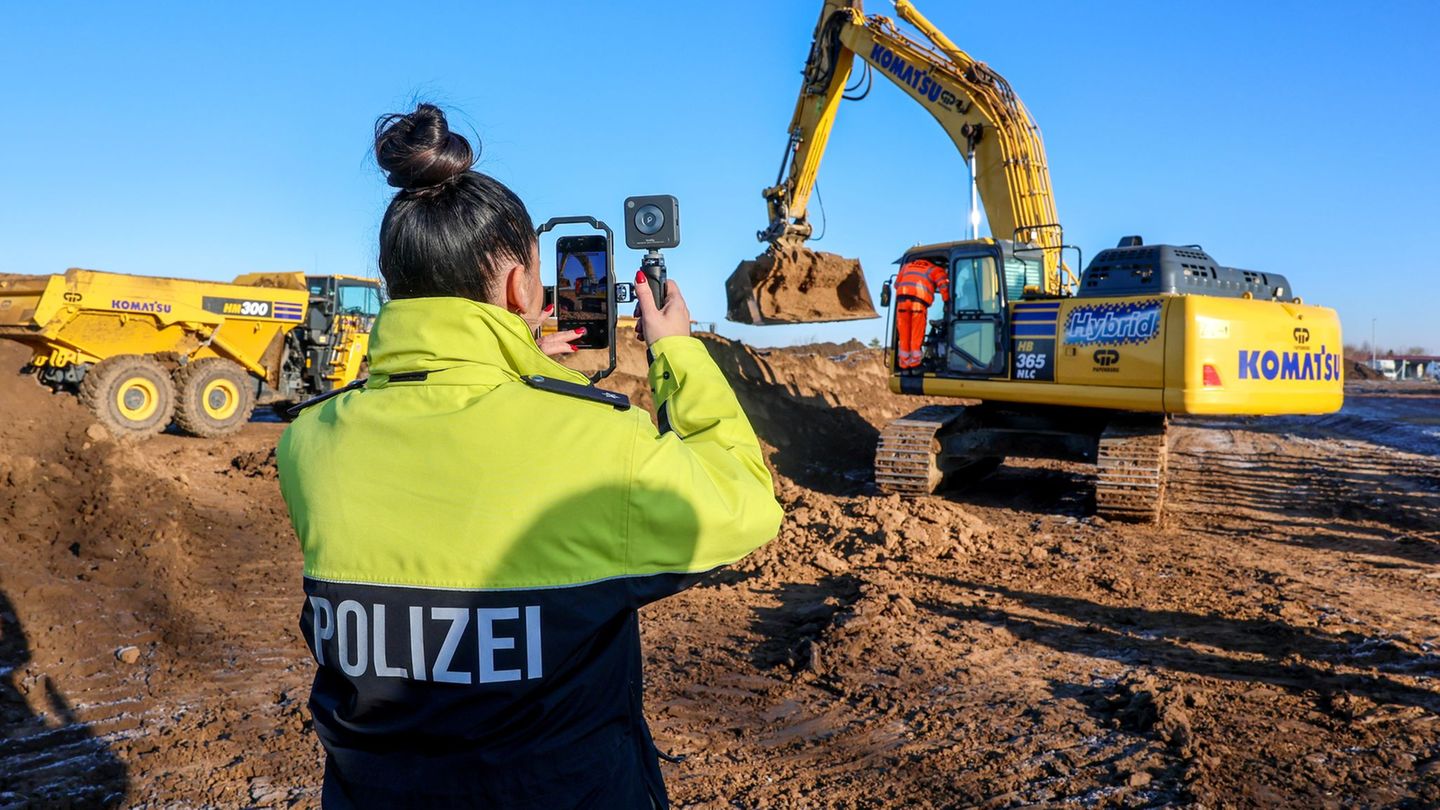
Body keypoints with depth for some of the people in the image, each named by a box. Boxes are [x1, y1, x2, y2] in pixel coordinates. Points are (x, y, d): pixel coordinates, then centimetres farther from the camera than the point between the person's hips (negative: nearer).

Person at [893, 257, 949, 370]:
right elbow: (943, 285, 5)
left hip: (902, 297, 3)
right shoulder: (935, 269, 20)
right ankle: (915, 361, 8)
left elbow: (897, 284, 32)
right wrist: (947, 301, 15)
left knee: (904, 333, 10)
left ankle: (904, 361, 14)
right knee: (917, 333, 6)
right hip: (920, 300, -3)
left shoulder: (907, 266, 31)